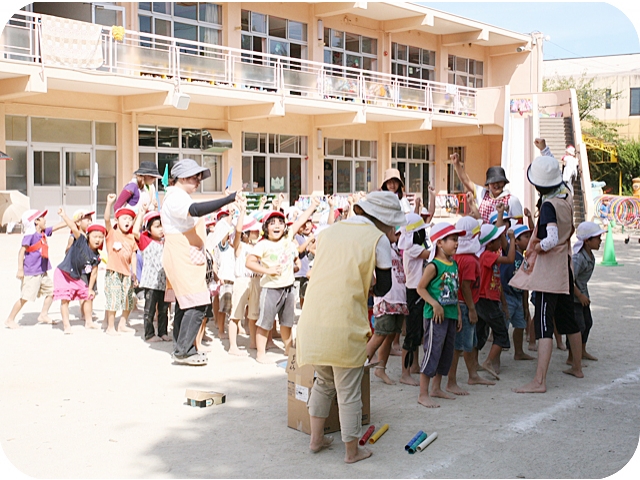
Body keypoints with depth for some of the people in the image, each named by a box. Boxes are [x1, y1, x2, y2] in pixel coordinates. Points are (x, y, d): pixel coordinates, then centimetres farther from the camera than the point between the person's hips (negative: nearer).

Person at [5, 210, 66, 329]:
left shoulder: (44, 232, 8)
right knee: (25, 297, -6)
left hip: (42, 272, 9)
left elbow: (58, 226, 17)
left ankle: (43, 315, 23)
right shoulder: (30, 235, -15)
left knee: (51, 290, 12)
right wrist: (20, 269, -23)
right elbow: (22, 252, -19)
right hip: (31, 273, -9)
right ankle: (10, 320, 5)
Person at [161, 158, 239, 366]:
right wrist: (229, 199, -43)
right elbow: (196, 209, -37)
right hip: (183, 261, -11)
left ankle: (182, 349, 18)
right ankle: (183, 351, -12)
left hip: (188, 261, 11)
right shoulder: (176, 197, -17)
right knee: (197, 304, -15)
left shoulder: (180, 197, 19)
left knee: (185, 304, 13)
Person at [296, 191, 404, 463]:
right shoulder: (378, 239, -2)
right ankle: (352, 451, 18)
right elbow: (383, 288, 5)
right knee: (349, 391, 7)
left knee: (324, 381, 24)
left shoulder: (329, 232, 14)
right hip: (344, 326, -6)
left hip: (313, 319, 6)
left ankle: (316, 438, 30)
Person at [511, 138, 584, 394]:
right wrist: (544, 150, 29)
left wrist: (535, 248, -16)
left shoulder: (548, 205, -20)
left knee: (544, 322, -12)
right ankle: (577, 367, 36)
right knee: (568, 317, 21)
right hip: (565, 266, 8)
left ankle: (539, 381, -16)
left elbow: (552, 239, -33)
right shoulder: (566, 194, 1)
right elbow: (556, 173, 23)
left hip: (548, 269, -8)